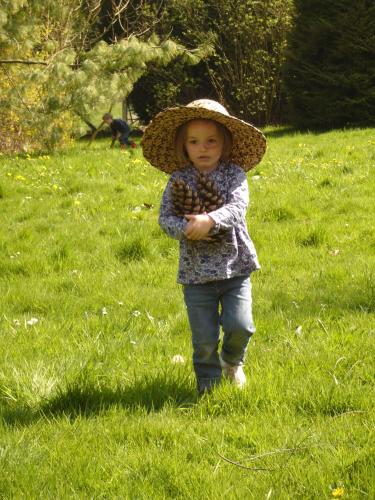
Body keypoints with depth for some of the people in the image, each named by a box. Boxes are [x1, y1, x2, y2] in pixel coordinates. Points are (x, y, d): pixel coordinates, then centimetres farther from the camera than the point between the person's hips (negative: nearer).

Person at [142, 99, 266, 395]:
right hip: (196, 271, 0)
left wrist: (210, 221, -34)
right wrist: (185, 230, -26)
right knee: (205, 339, 2)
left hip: (235, 267, 0)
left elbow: (237, 207, -17)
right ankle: (208, 385, 25)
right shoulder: (178, 180, 0)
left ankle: (232, 361, 25)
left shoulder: (234, 174, -2)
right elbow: (165, 217, -6)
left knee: (240, 326, -9)